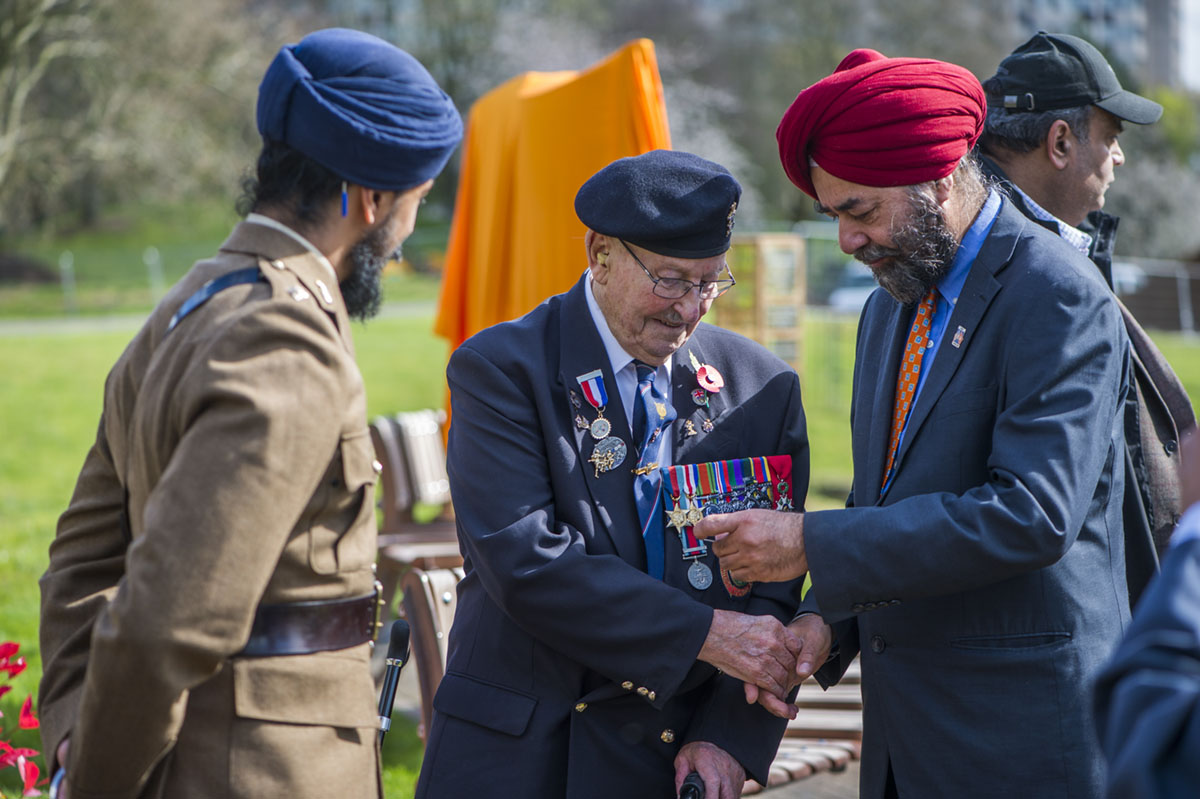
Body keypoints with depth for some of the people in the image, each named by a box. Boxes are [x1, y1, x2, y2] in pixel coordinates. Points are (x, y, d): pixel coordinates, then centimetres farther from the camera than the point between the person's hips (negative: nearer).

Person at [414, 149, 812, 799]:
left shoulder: (762, 390, 4)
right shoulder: (501, 368, -7)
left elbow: (777, 587, 4)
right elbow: (524, 561, -17)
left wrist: (729, 737, -9)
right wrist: (702, 633, -20)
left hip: (676, 747, 2)